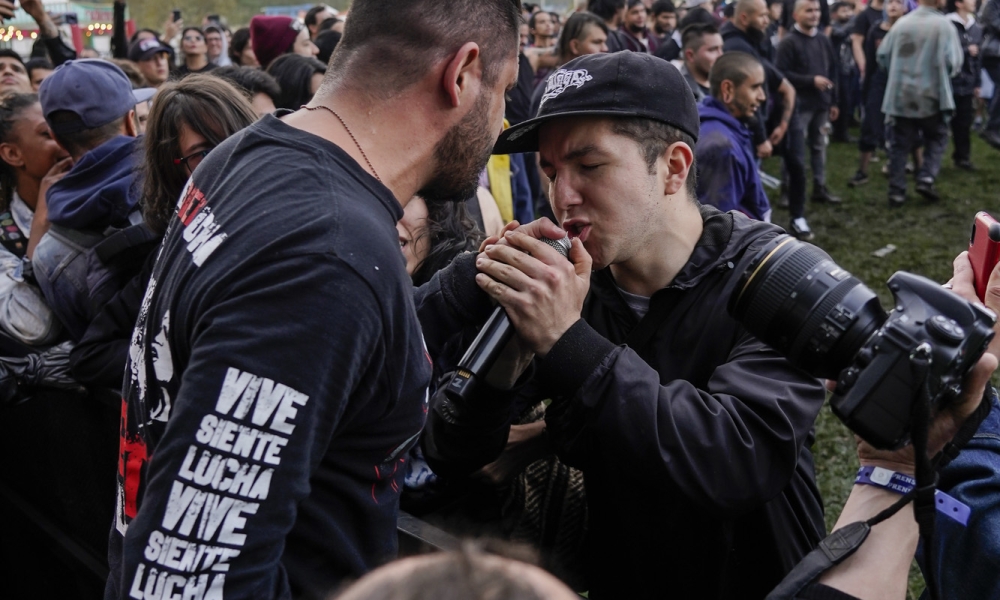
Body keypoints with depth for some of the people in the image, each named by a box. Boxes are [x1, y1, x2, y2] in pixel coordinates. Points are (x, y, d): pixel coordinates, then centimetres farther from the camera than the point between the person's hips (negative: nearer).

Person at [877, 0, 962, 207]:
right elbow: (953, 61, -12)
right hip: (931, 94, -3)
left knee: (900, 144, 7)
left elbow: (882, 55, 5)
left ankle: (896, 191, 6)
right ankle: (926, 179, -1)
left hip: (901, 94, 3)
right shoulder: (943, 25, -8)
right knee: (936, 138, 15)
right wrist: (944, 73, 10)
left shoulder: (901, 23, 1)